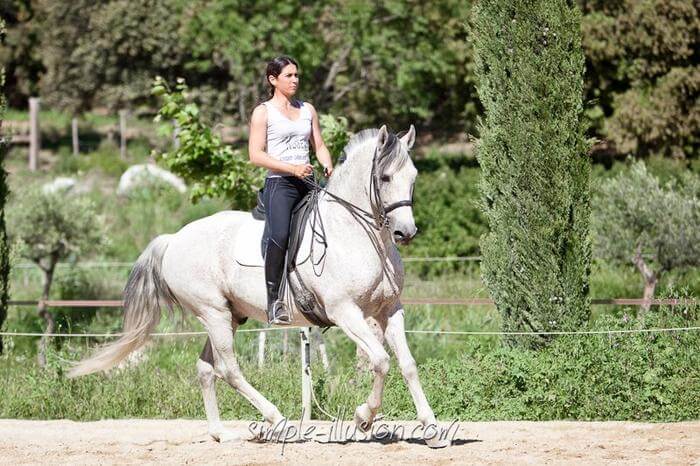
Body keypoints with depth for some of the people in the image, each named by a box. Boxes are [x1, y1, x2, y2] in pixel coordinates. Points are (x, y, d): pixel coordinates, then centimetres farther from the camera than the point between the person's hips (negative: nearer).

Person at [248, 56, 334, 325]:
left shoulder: (308, 109, 19)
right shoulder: (263, 112, 2)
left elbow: (319, 146, 20)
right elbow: (256, 155, -6)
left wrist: (328, 168, -3)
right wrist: (292, 168, -16)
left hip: (308, 183, 6)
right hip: (279, 184, -6)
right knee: (280, 236, -26)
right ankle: (274, 301, -23)